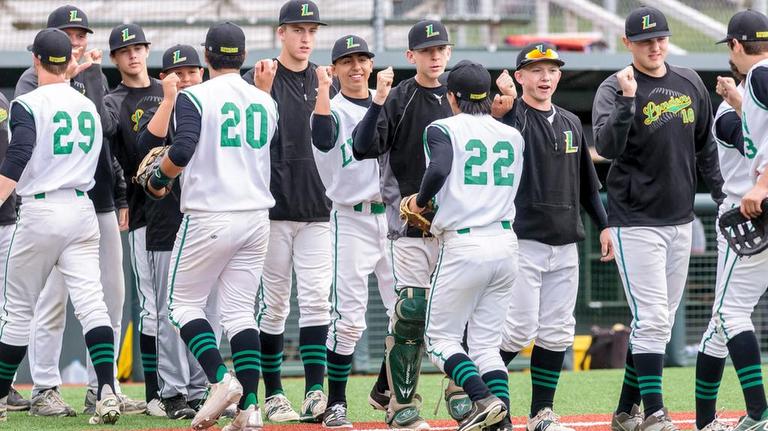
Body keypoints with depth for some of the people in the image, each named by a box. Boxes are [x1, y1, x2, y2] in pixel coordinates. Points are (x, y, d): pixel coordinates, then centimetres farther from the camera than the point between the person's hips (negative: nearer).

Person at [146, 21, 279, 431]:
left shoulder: (195, 97, -7)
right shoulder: (265, 101, 10)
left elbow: (183, 150, -19)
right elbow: (274, 159, 14)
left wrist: (159, 177, -1)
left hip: (209, 216, -5)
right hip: (256, 218, 5)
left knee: (184, 303, 7)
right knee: (240, 310, 8)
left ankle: (221, 379, -13)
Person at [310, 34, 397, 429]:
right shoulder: (333, 109, -2)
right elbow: (323, 139, -24)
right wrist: (323, 87, -23)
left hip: (391, 217, 5)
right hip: (351, 220, -5)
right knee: (349, 317, -9)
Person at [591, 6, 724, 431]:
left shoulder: (690, 84, 7)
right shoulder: (614, 89, -10)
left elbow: (704, 145, 17)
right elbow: (606, 146, -26)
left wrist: (721, 196, 14)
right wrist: (627, 100, -35)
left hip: (680, 221, 6)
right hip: (636, 222, -6)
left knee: (659, 321, 9)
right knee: (651, 319, -13)